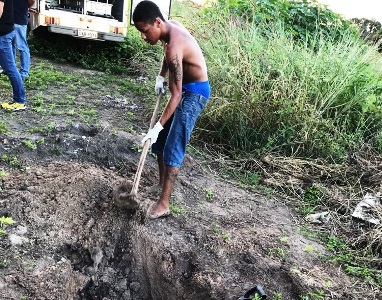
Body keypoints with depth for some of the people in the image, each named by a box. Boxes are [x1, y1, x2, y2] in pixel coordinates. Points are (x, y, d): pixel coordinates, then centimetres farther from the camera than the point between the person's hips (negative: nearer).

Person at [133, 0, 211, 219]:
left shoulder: (174, 47, -30)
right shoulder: (170, 27, -3)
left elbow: (176, 95, -30)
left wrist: (157, 126, -29)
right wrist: (160, 77, 7)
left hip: (195, 92, -9)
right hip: (186, 88, 10)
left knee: (173, 148, -12)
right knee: (160, 141, 14)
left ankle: (164, 204, -7)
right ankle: (162, 182, 30)